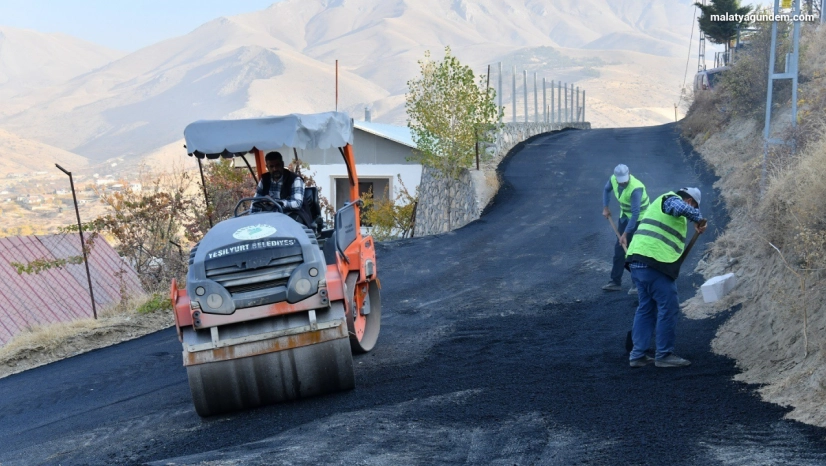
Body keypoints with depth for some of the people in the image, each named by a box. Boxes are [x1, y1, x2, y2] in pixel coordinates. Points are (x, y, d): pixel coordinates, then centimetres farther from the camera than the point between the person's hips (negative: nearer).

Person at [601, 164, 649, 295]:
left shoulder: (635, 189, -35)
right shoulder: (613, 179, -14)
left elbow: (635, 214, -35)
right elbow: (607, 190, 12)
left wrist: (625, 234, -34)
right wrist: (605, 208, 3)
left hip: (639, 218, -7)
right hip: (625, 215, 7)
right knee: (619, 248, 9)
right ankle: (615, 282, 17)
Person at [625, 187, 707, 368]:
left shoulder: (661, 204, 31)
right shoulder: (672, 199, 2)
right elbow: (683, 208, -24)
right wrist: (699, 219, -7)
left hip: (637, 261, 10)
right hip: (654, 263, -10)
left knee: (646, 307, 16)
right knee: (668, 308, -2)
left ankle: (638, 355, 15)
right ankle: (664, 355, 3)